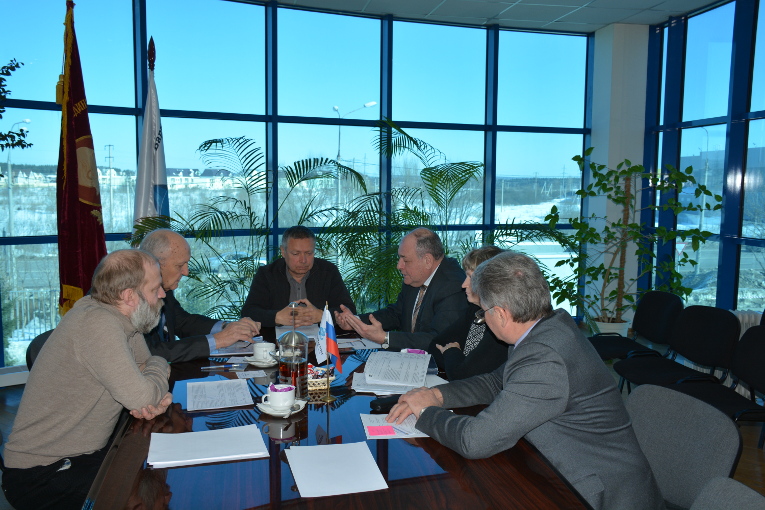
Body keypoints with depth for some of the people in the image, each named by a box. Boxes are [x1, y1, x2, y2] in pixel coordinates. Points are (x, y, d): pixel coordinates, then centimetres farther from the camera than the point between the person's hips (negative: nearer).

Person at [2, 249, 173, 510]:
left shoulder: (126, 320, 0)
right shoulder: (98, 324, -27)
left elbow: (144, 367, 9)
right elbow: (139, 397, -28)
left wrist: (157, 395, -13)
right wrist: (160, 366, -8)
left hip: (85, 454, 8)